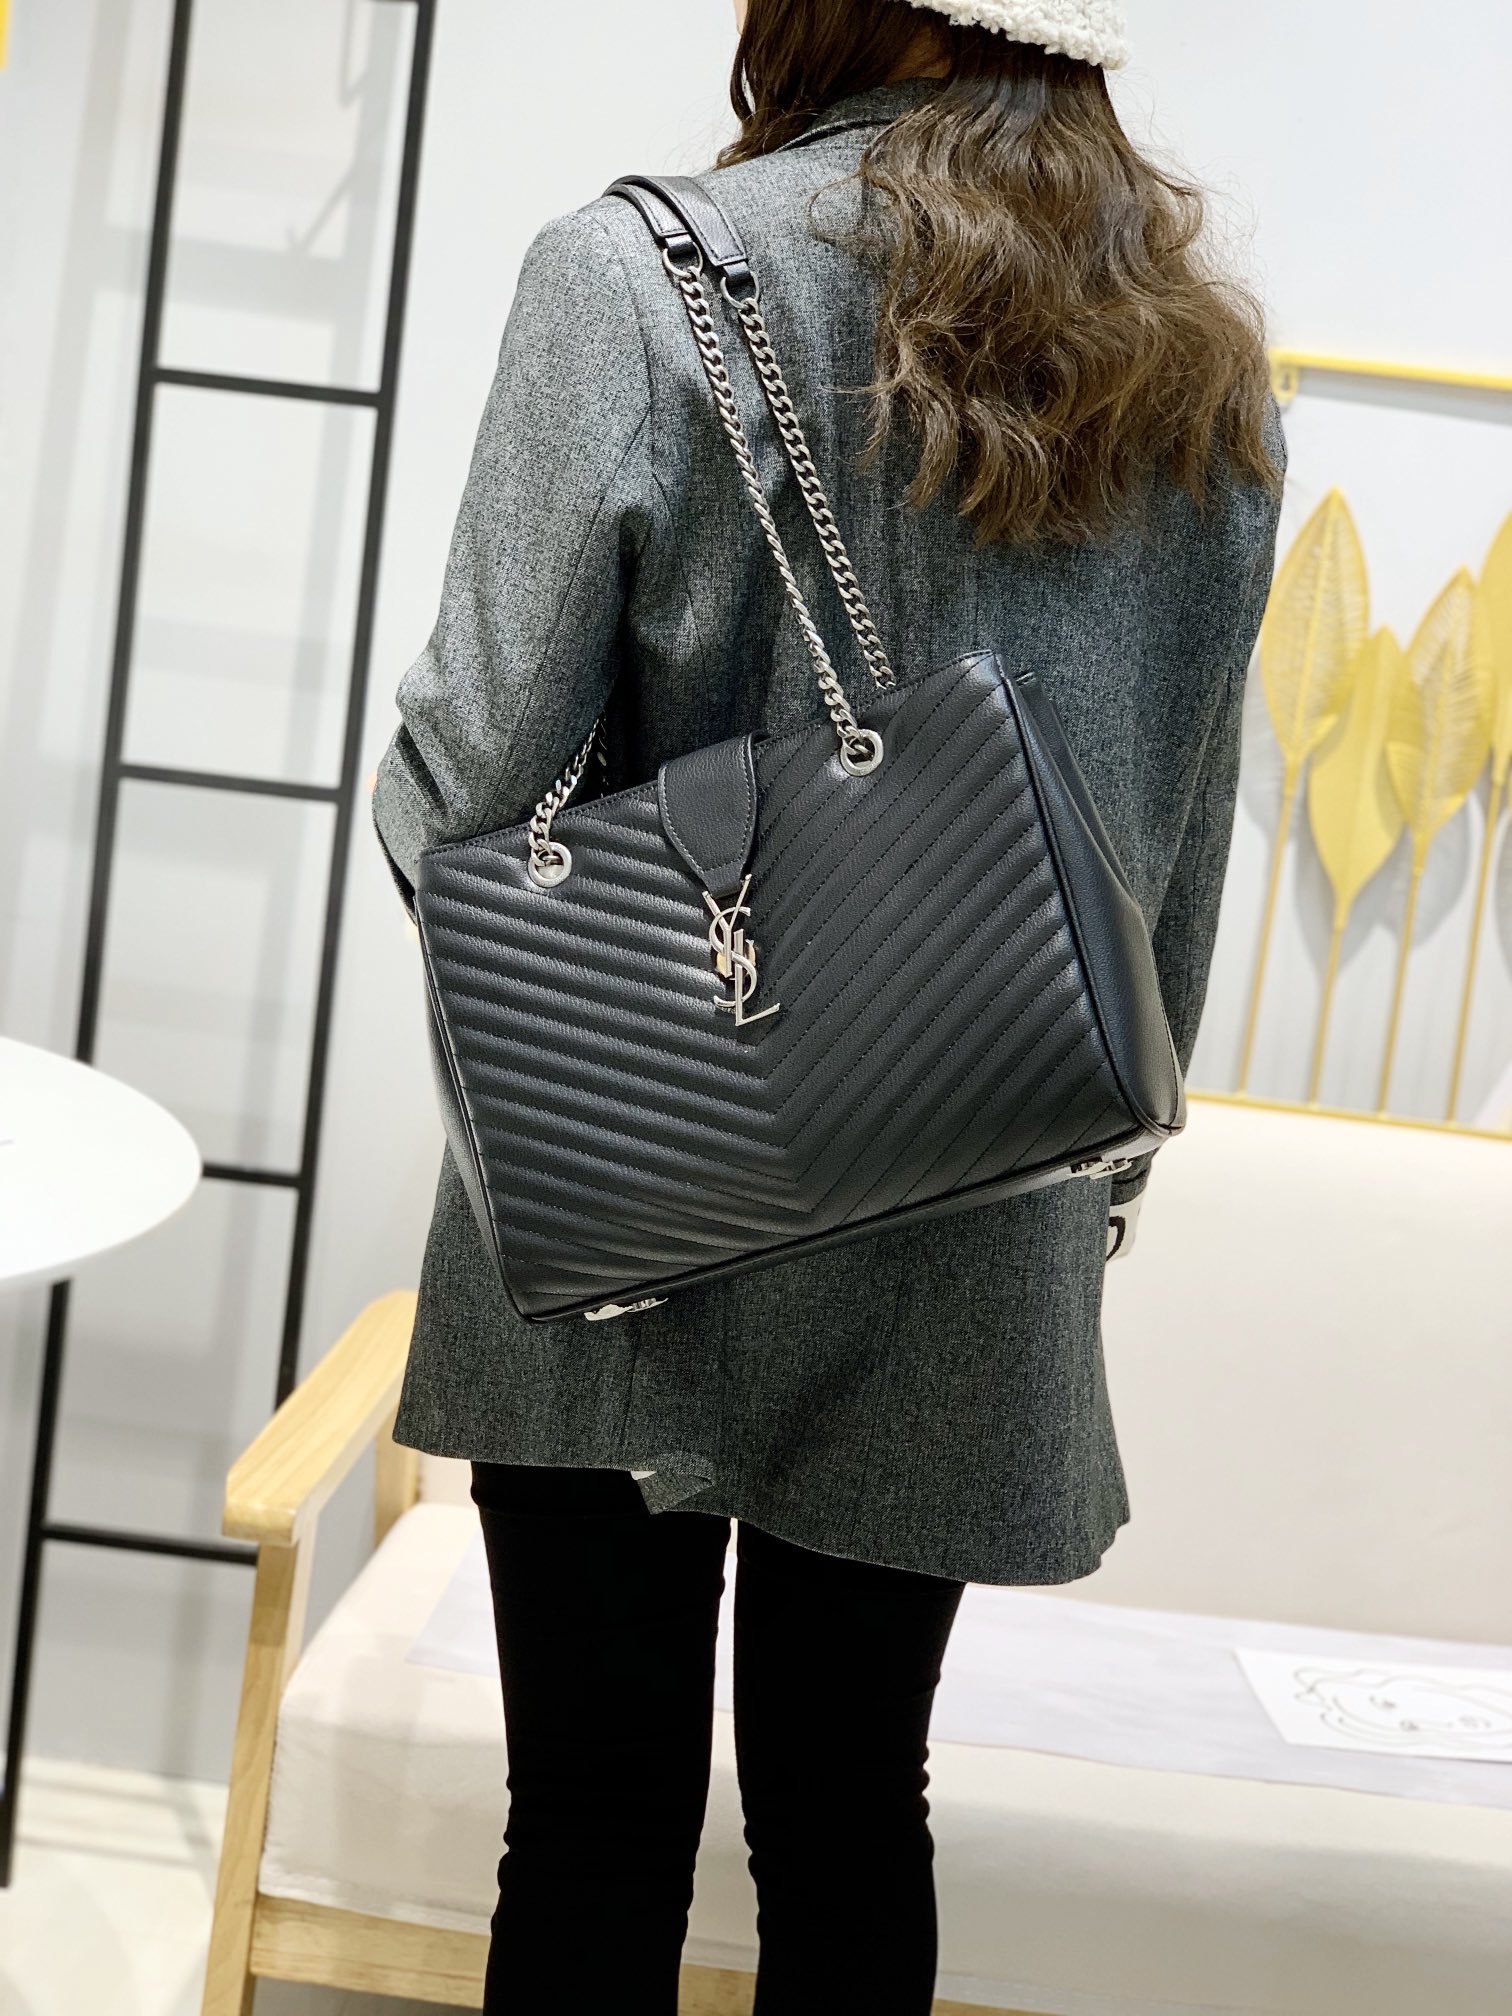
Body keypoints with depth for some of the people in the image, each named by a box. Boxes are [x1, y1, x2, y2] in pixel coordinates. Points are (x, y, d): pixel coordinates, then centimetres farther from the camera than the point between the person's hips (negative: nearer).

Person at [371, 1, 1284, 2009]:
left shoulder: (638, 279, -10)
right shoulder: (1201, 364, 5)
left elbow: (480, 761, -14)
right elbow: (1186, 842, 9)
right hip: (970, 1242, 4)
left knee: (600, 1809, 9)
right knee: (854, 1803, 16)